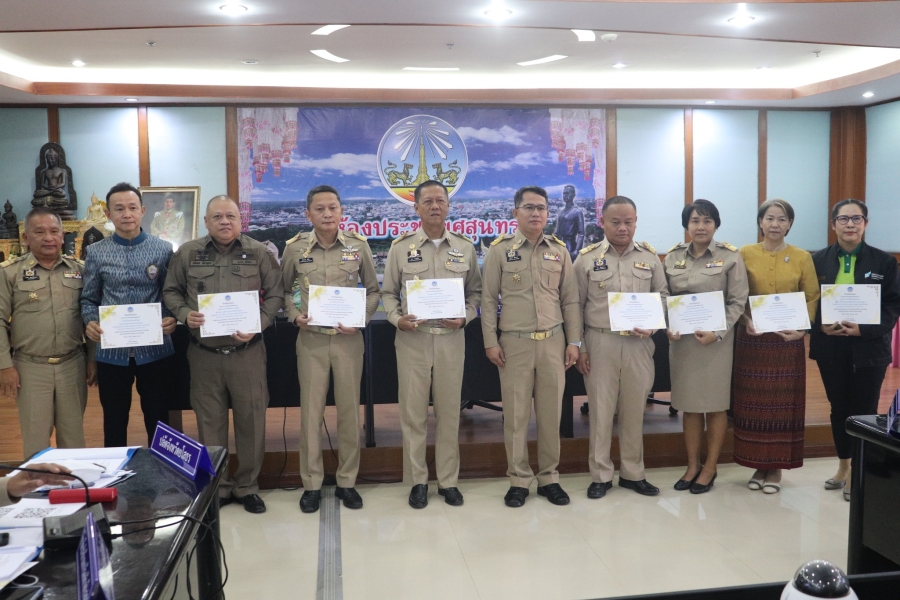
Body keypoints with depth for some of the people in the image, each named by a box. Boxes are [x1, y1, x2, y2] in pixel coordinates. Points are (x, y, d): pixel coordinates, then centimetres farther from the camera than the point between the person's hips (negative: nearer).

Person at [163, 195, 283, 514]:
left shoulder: (258, 252, 1)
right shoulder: (187, 253, 4)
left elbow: (275, 294, 1)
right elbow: (171, 291, 12)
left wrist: (258, 325, -13)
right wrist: (184, 314, -8)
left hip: (247, 352, -1)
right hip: (204, 353, 1)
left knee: (251, 420, 6)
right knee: (210, 422, 10)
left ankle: (247, 486, 22)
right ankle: (216, 486, 25)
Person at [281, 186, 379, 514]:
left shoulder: (359, 245, 0)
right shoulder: (294, 248, 0)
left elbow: (373, 290, 7)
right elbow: (284, 290, 11)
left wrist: (360, 318, -9)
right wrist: (294, 315, -7)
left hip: (348, 339, 0)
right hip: (310, 339, 0)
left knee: (349, 410, 7)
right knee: (311, 411, 5)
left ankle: (347, 481, 22)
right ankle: (312, 483, 19)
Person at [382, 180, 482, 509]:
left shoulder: (465, 247, 7)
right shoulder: (401, 247, 3)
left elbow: (475, 291, 11)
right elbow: (388, 293, 8)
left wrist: (465, 317, -7)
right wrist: (397, 319, -10)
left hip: (451, 338, 1)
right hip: (412, 338, -1)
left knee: (449, 411, 8)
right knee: (413, 411, 4)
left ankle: (448, 480, 21)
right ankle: (417, 480, 18)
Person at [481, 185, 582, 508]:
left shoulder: (559, 250, 7)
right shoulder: (500, 249, 0)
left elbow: (570, 299, 9)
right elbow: (488, 300, 1)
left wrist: (574, 341, 5)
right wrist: (490, 341, -5)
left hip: (553, 342, 2)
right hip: (514, 343, -2)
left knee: (551, 413, 9)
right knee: (516, 414, 4)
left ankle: (549, 477, 22)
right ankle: (519, 480, 17)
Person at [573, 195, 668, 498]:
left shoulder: (650, 256, 6)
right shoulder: (587, 257, -1)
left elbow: (662, 296, 12)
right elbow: (575, 306, 1)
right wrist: (579, 347, -2)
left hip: (639, 344, 2)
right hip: (600, 342, -2)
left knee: (634, 410, 10)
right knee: (601, 409, 4)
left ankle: (633, 473, 24)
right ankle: (601, 475, 17)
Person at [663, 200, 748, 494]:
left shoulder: (730, 256, -2)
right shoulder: (673, 256, 7)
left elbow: (738, 301, -5)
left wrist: (717, 332, -16)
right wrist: (667, 326, -8)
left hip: (716, 339, -3)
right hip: (681, 339, 3)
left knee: (715, 405, 6)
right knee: (689, 405, 9)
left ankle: (710, 468, 19)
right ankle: (692, 466, 22)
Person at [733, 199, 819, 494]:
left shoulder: (802, 258, 2)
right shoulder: (745, 254, 2)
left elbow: (812, 299, 4)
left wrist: (802, 328, -11)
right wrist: (746, 321, -14)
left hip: (787, 340, 0)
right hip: (752, 338, 0)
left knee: (783, 403, 5)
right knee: (753, 402, 4)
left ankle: (776, 467, 17)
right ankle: (759, 465, 17)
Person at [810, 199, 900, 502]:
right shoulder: (818, 260, 4)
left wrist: (863, 329, -17)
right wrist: (820, 325, -15)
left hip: (869, 348, -2)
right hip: (830, 347, 2)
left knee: (864, 411, 3)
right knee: (839, 408, 12)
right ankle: (843, 467, 28)